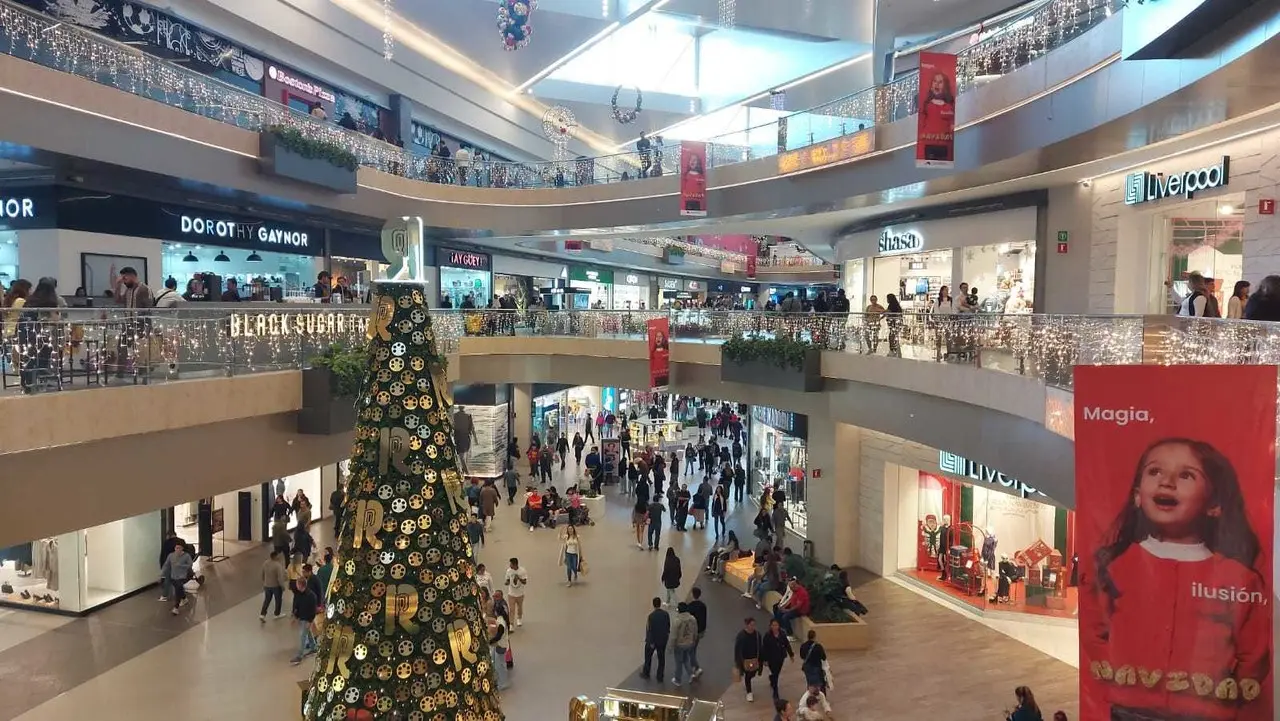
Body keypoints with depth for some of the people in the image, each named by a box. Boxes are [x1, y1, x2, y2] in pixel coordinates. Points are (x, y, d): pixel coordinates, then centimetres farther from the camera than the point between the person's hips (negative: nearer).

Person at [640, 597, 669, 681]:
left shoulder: (651, 615, -24)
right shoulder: (666, 613, -11)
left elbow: (649, 629, -20)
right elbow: (668, 626, 1)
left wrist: (651, 642, -11)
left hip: (652, 640, -3)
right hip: (663, 639, 3)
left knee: (648, 657, 18)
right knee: (661, 658, 16)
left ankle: (646, 674, 33)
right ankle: (660, 676, 24)